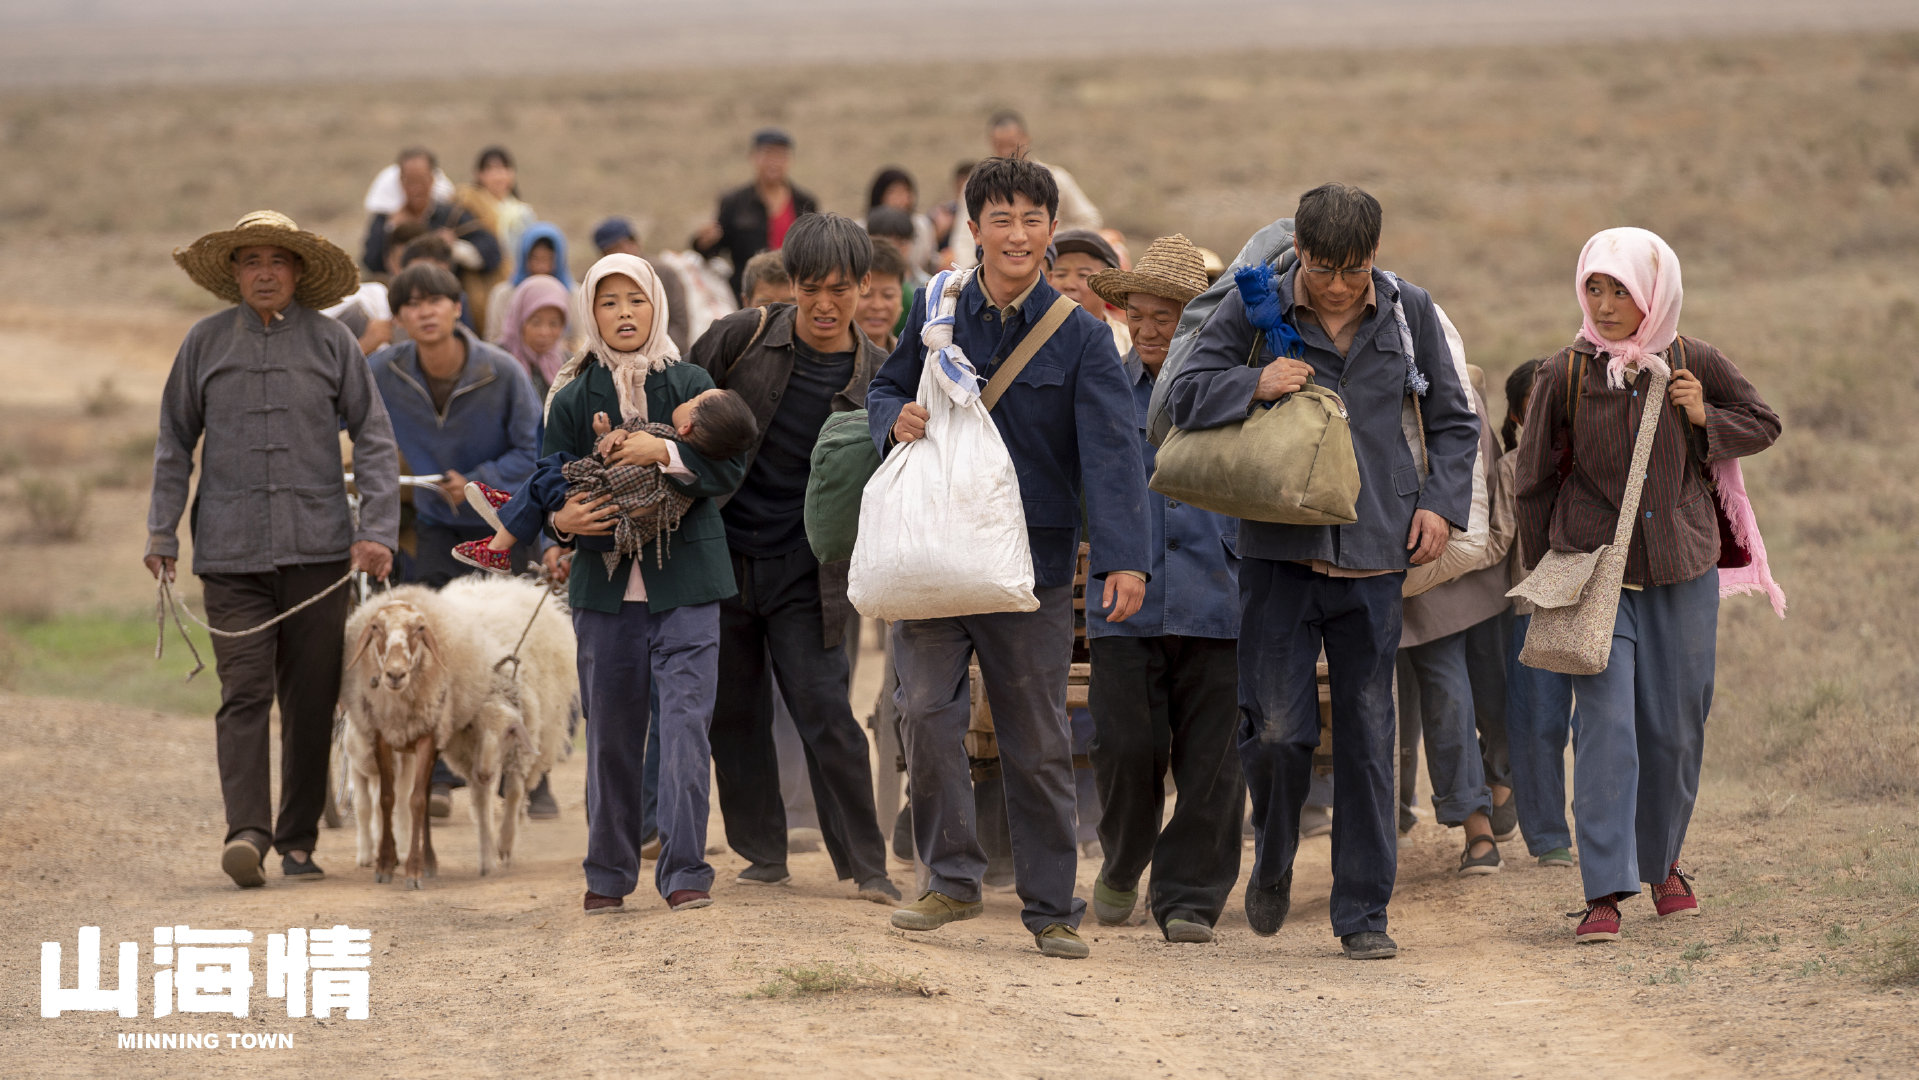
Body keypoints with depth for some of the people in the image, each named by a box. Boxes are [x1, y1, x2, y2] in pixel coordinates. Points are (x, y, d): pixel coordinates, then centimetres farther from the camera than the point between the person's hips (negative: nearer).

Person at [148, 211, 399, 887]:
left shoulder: (331, 341, 5)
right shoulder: (206, 343, 7)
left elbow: (373, 438, 7)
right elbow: (175, 443, 15)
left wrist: (378, 529, -3)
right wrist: (162, 531, 10)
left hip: (317, 546, 1)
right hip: (231, 549, -1)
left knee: (311, 698, 3)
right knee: (244, 691, -11)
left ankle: (298, 840, 12)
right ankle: (246, 832, -19)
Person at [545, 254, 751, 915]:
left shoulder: (690, 384, 4)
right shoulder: (573, 400, 7)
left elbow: (730, 469, -4)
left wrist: (667, 455, -19)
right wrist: (563, 521, -15)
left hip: (684, 579, -2)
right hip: (604, 582, 2)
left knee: (685, 720, -11)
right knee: (609, 730, 6)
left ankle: (684, 872, -10)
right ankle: (608, 874, 17)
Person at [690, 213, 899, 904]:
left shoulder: (875, 377, -2)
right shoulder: (741, 339, -4)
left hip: (804, 573, -1)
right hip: (720, 556, 1)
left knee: (825, 712, -8)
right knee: (734, 714, 9)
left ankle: (865, 865, -2)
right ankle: (763, 852, 22)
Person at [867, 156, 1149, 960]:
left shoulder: (1081, 336, -4)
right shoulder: (936, 312, 4)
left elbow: (1111, 451, -12)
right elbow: (886, 388, 18)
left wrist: (1123, 559, -24)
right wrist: (896, 418, -8)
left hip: (1033, 561, -2)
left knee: (1039, 742, 4)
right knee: (926, 711, -10)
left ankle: (1052, 907, 13)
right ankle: (952, 878, 5)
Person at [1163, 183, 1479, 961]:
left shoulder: (1408, 313, 6)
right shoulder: (1254, 308, 0)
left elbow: (1451, 421, 15)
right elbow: (1185, 398, 2)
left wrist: (1441, 503, 1)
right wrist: (1255, 385, -16)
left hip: (1374, 556, 1)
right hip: (1279, 549, -1)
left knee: (1368, 736, 3)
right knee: (1276, 728, -8)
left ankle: (1363, 912, 10)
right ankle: (1273, 857, 22)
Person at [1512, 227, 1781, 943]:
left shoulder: (1695, 364, -1)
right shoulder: (1564, 374, -4)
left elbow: (1764, 425, 14)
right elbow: (1532, 481, 6)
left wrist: (1705, 419, -7)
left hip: (1681, 568, 2)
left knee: (1676, 727, 7)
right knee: (1605, 722, -13)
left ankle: (1663, 863, 29)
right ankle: (1605, 891, -14)